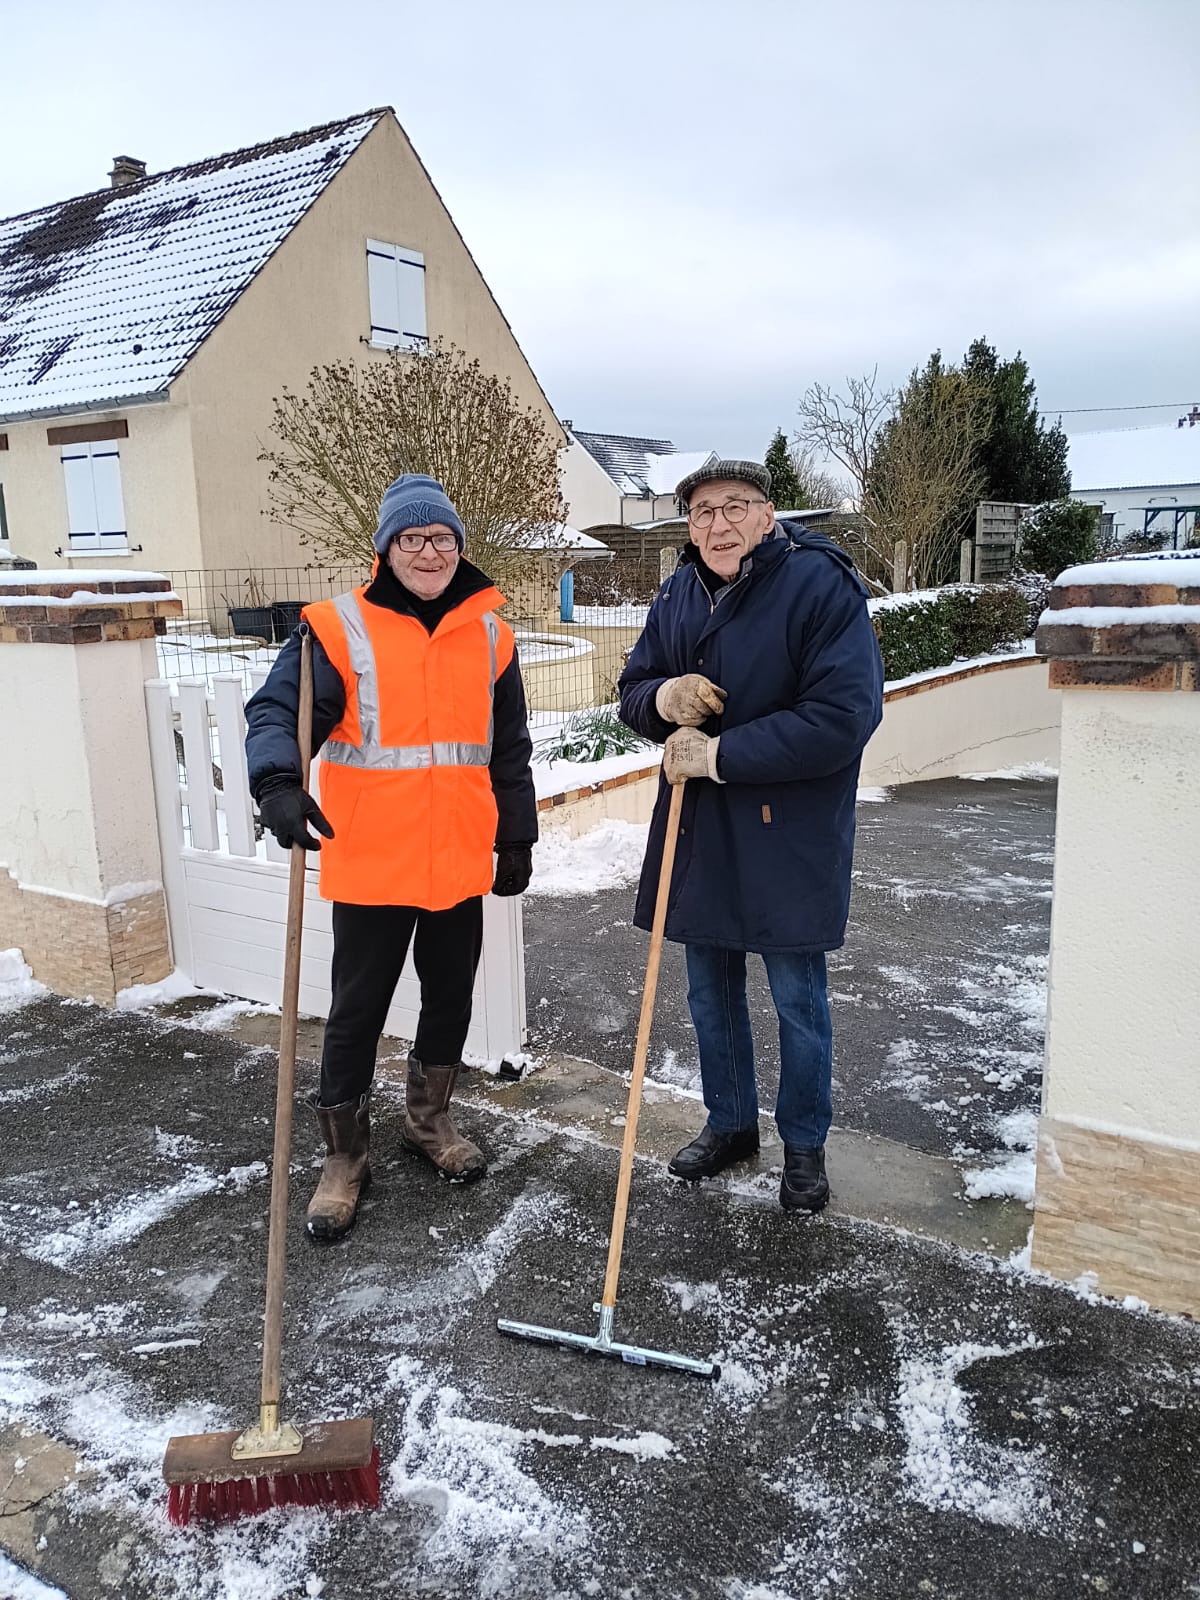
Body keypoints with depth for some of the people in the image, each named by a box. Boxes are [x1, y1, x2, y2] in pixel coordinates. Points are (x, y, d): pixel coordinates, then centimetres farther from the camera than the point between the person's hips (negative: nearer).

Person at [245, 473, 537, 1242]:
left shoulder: (488, 631, 6)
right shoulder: (342, 627, -6)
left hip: (461, 860, 4)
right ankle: (346, 1156, 26)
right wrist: (278, 783, -34)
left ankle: (430, 1121, 41)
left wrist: (517, 838, 13)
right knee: (358, 1011, 7)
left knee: (451, 1000, 17)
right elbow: (278, 711, -14)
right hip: (370, 863, -4)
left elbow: (510, 749, 12)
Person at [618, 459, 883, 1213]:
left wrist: (720, 754, -23)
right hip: (697, 829, 6)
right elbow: (633, 691, 13)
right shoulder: (679, 594, 6)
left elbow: (844, 717, -24)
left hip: (788, 835, -6)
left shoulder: (823, 585, -15)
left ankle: (805, 1146, 29)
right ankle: (730, 1124, 38)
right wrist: (662, 697, -12)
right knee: (711, 991, 17)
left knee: (798, 997, 8)